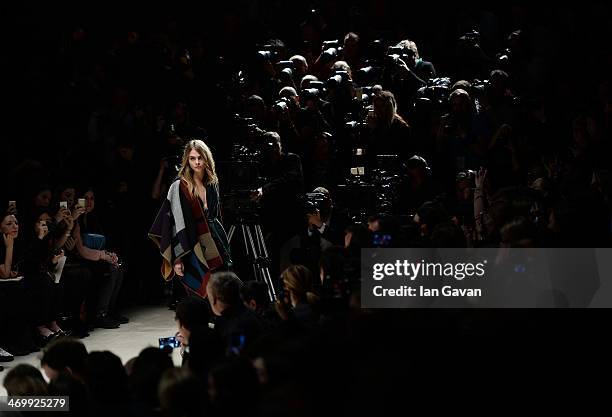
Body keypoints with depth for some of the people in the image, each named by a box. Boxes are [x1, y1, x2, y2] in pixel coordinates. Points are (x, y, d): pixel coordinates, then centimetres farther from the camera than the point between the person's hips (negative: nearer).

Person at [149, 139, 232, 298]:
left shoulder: (213, 185, 11)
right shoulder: (179, 188, -7)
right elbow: (175, 224, -11)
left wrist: (225, 250, 19)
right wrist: (177, 259, -17)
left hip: (216, 250, 5)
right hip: (193, 251, -5)